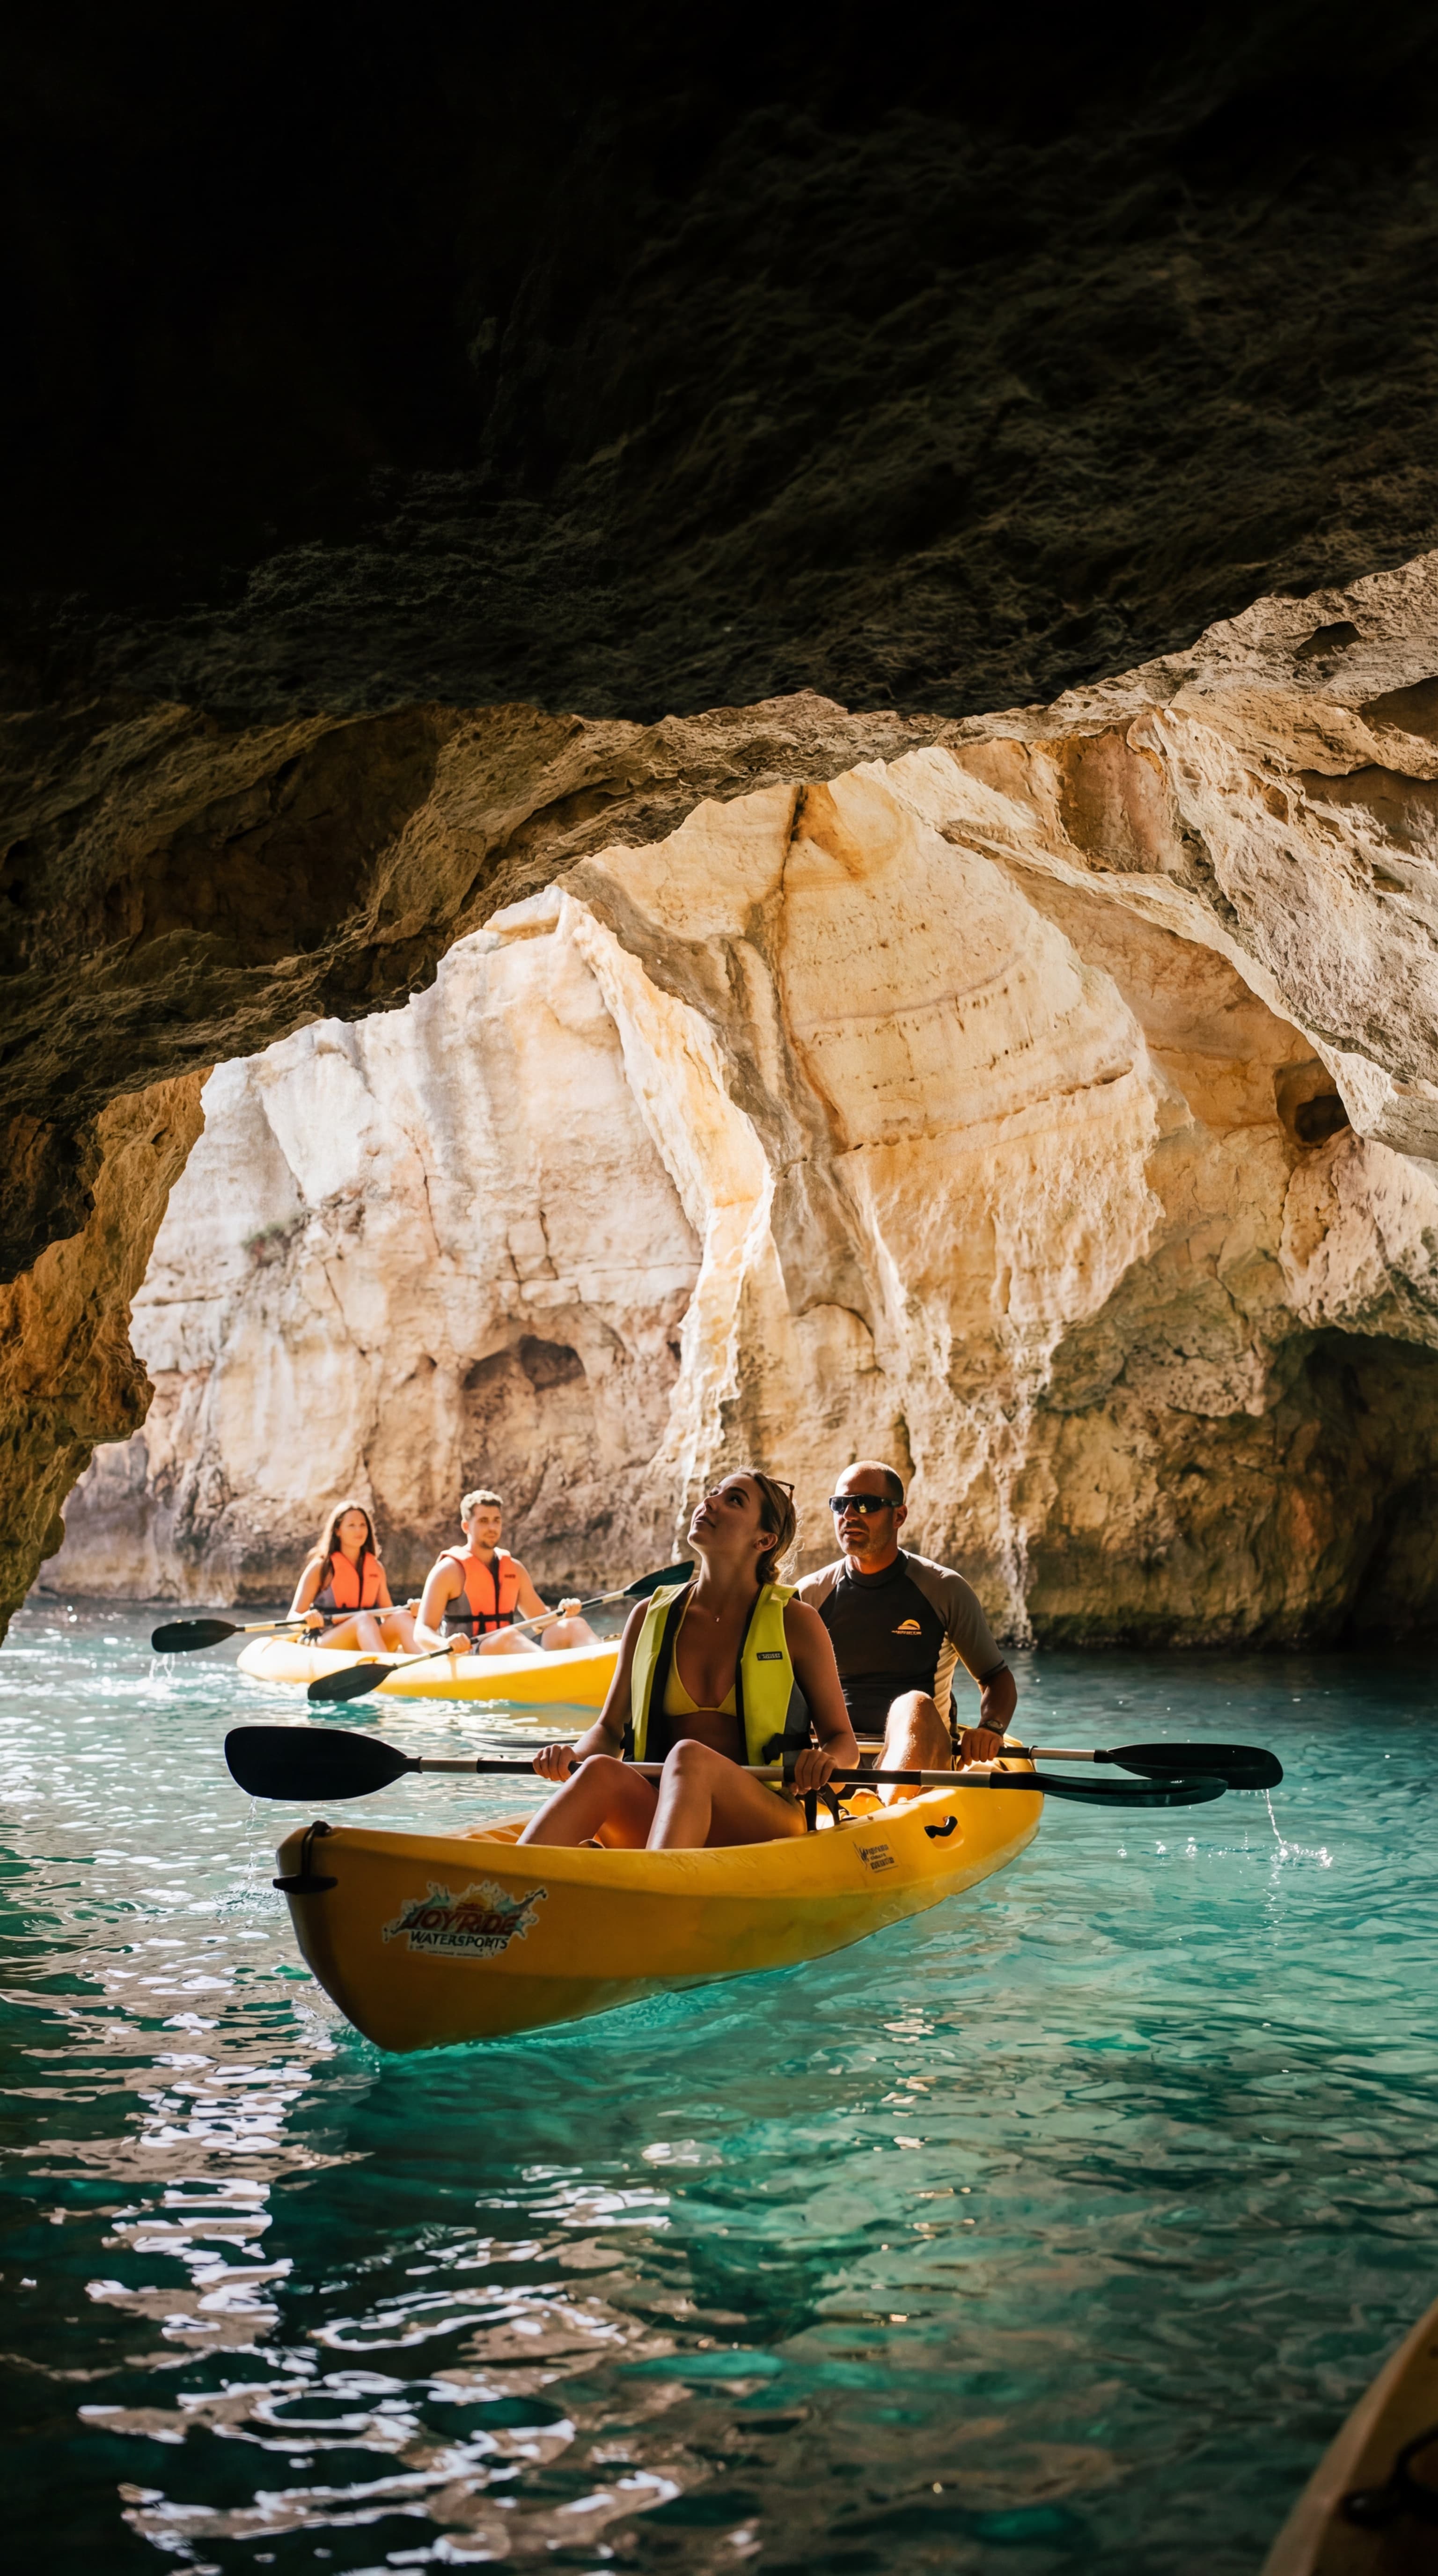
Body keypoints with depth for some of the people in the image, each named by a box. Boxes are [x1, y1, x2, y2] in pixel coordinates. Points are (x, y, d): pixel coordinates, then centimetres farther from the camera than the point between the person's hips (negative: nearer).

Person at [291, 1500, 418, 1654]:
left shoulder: (376, 1568, 16)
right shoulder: (321, 1567, 3)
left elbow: (388, 1612, 18)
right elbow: (293, 1618, -2)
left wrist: (410, 1610, -4)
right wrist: (308, 1619, -26)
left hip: (370, 1646, 4)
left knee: (402, 1617, -26)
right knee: (365, 1619, -34)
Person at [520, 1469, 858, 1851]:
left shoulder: (796, 1624, 6)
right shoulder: (650, 1616, 15)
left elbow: (844, 1744, 9)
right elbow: (609, 1728, 18)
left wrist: (825, 1761, -15)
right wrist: (573, 1757, -5)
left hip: (765, 1820, -3)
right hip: (655, 1814, 3)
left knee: (689, 1756, -36)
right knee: (603, 1771, -31)